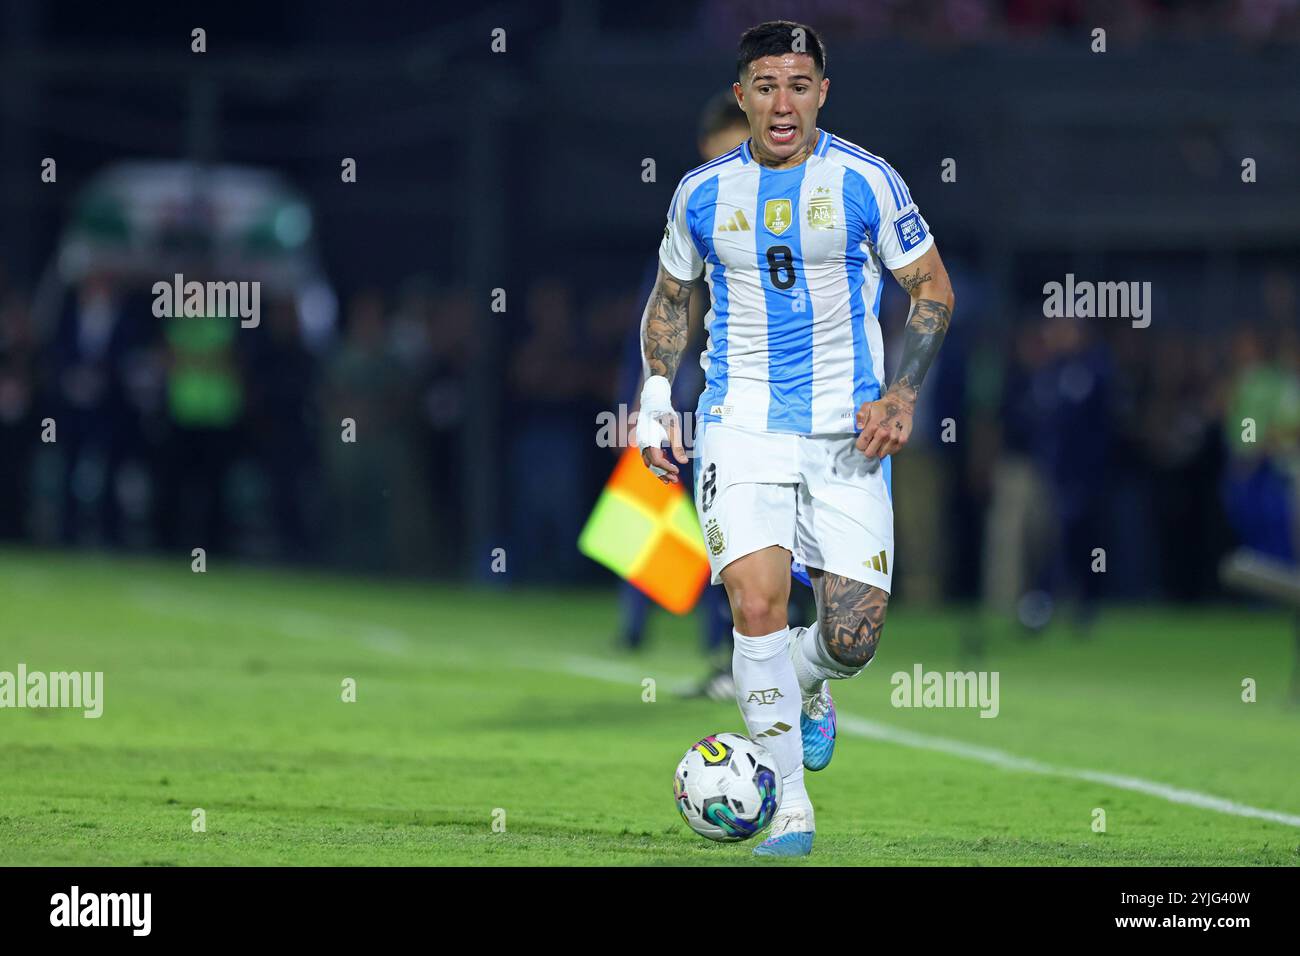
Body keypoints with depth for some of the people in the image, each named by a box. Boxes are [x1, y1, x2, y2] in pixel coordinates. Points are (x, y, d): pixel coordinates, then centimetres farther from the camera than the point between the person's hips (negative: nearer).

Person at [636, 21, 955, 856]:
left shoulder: (866, 182, -3)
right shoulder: (703, 193, 4)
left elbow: (933, 289, 4)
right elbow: (670, 297, 19)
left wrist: (902, 395, -8)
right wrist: (657, 396, 7)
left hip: (847, 436, 0)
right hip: (741, 427, 1)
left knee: (853, 639, -5)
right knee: (756, 601, -20)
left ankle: (806, 689, 34)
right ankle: (792, 806, -10)